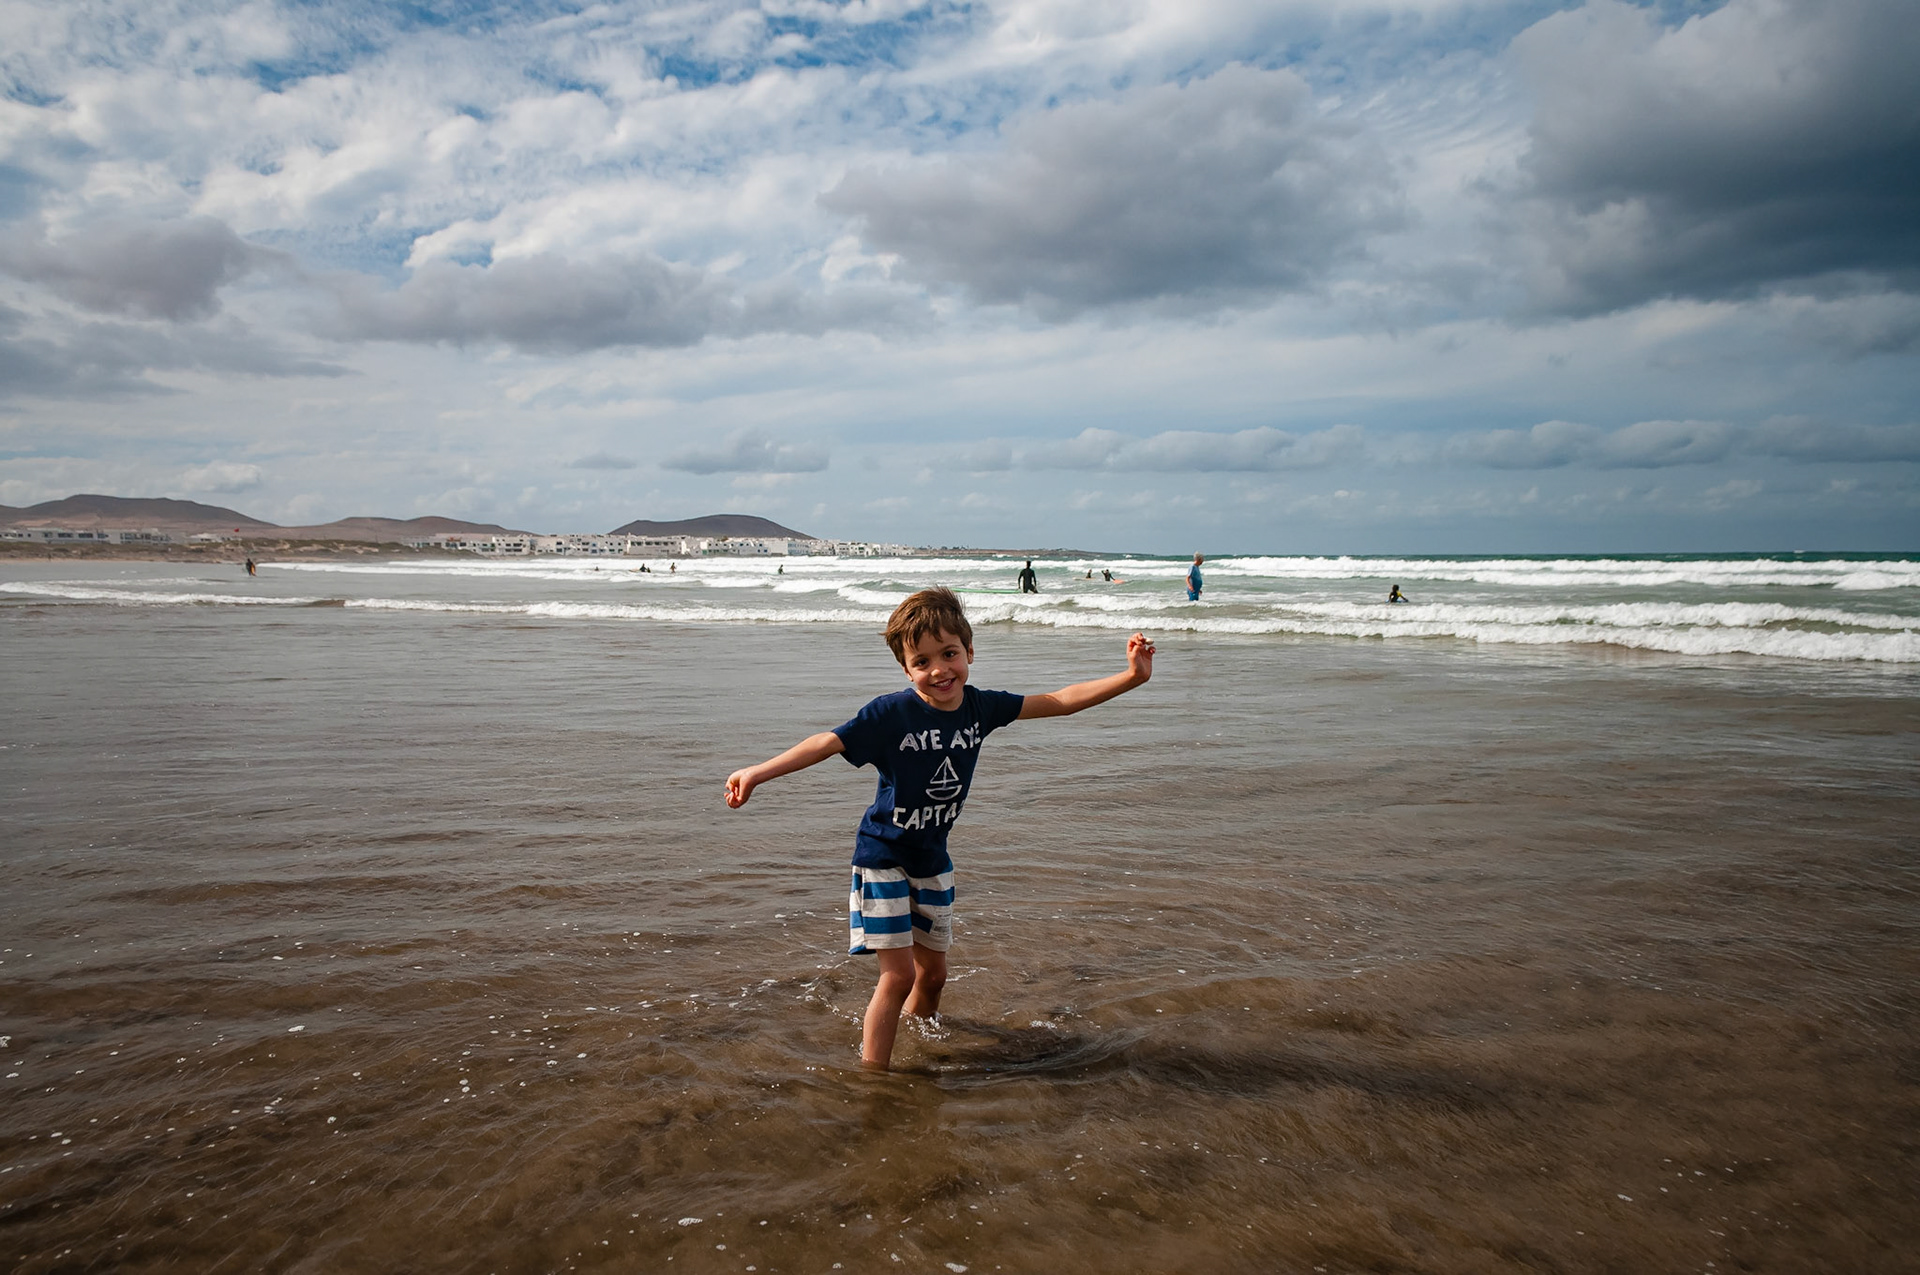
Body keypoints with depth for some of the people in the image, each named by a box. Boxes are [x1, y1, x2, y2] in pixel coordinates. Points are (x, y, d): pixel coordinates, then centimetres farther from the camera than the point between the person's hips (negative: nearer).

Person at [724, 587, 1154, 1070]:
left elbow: (1060, 701, -3)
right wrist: (756, 772, -36)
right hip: (883, 855, -5)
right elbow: (826, 743, -26)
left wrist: (1132, 676, -7)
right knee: (898, 973, -10)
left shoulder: (980, 707, -8)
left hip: (932, 858, 5)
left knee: (932, 972, 15)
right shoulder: (891, 713, -21)